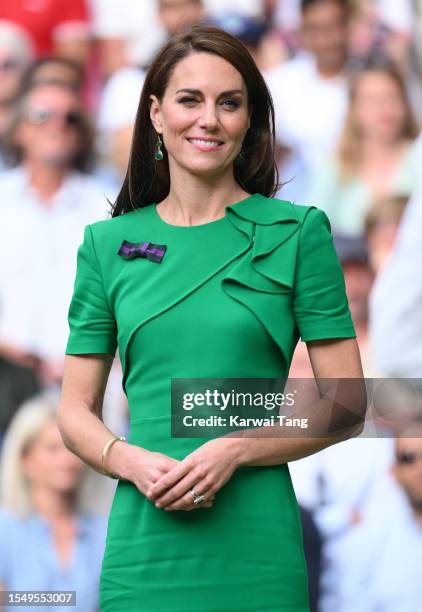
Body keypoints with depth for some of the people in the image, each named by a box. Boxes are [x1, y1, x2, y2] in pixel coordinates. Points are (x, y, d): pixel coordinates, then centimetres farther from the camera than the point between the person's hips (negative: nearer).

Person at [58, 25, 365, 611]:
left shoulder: (297, 233, 1)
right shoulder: (107, 243, 9)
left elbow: (346, 408, 0)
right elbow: (76, 412, 10)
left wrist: (234, 451, -13)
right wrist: (133, 462, -10)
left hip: (255, 550, -2)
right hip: (143, 545, 2)